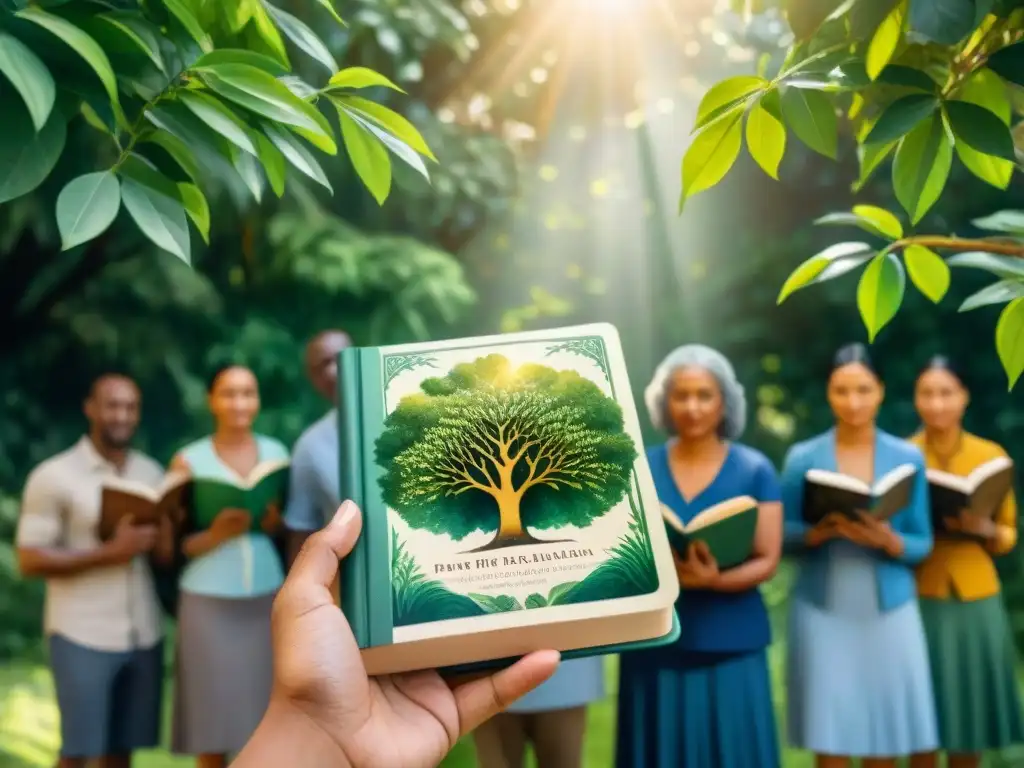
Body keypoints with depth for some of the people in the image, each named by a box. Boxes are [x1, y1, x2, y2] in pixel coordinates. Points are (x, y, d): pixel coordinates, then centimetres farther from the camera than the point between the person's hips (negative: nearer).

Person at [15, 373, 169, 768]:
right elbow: (30, 560, -9)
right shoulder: (54, 476, -5)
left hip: (144, 634, 4)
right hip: (82, 635, -4)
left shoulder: (153, 472, 9)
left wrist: (165, 536, -13)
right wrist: (109, 552, -18)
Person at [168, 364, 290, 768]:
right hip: (209, 605, -2)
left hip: (268, 603, 2)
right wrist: (216, 534, -21)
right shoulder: (188, 461, -1)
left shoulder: (277, 453, 7)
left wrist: (277, 523, -10)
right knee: (213, 723, 1)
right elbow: (175, 544, -4)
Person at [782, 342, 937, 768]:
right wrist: (818, 532, -17)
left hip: (889, 610, 1)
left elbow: (922, 544, 4)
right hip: (823, 610, -1)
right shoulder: (802, 457, 0)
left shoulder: (908, 458, 3)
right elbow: (780, 533, 2)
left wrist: (886, 540, -16)